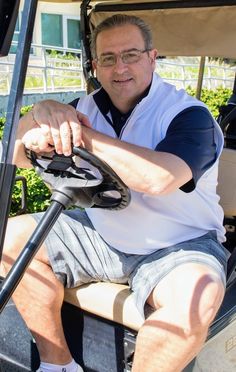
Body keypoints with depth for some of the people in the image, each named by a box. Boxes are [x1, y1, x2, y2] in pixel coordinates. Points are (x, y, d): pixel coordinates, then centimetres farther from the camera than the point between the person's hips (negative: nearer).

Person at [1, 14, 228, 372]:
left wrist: (83, 134, -31)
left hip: (177, 245, -5)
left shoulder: (189, 114, -15)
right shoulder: (88, 107, 3)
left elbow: (159, 177, -37)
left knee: (197, 299, -35)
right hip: (101, 234, 6)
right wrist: (42, 110, -21)